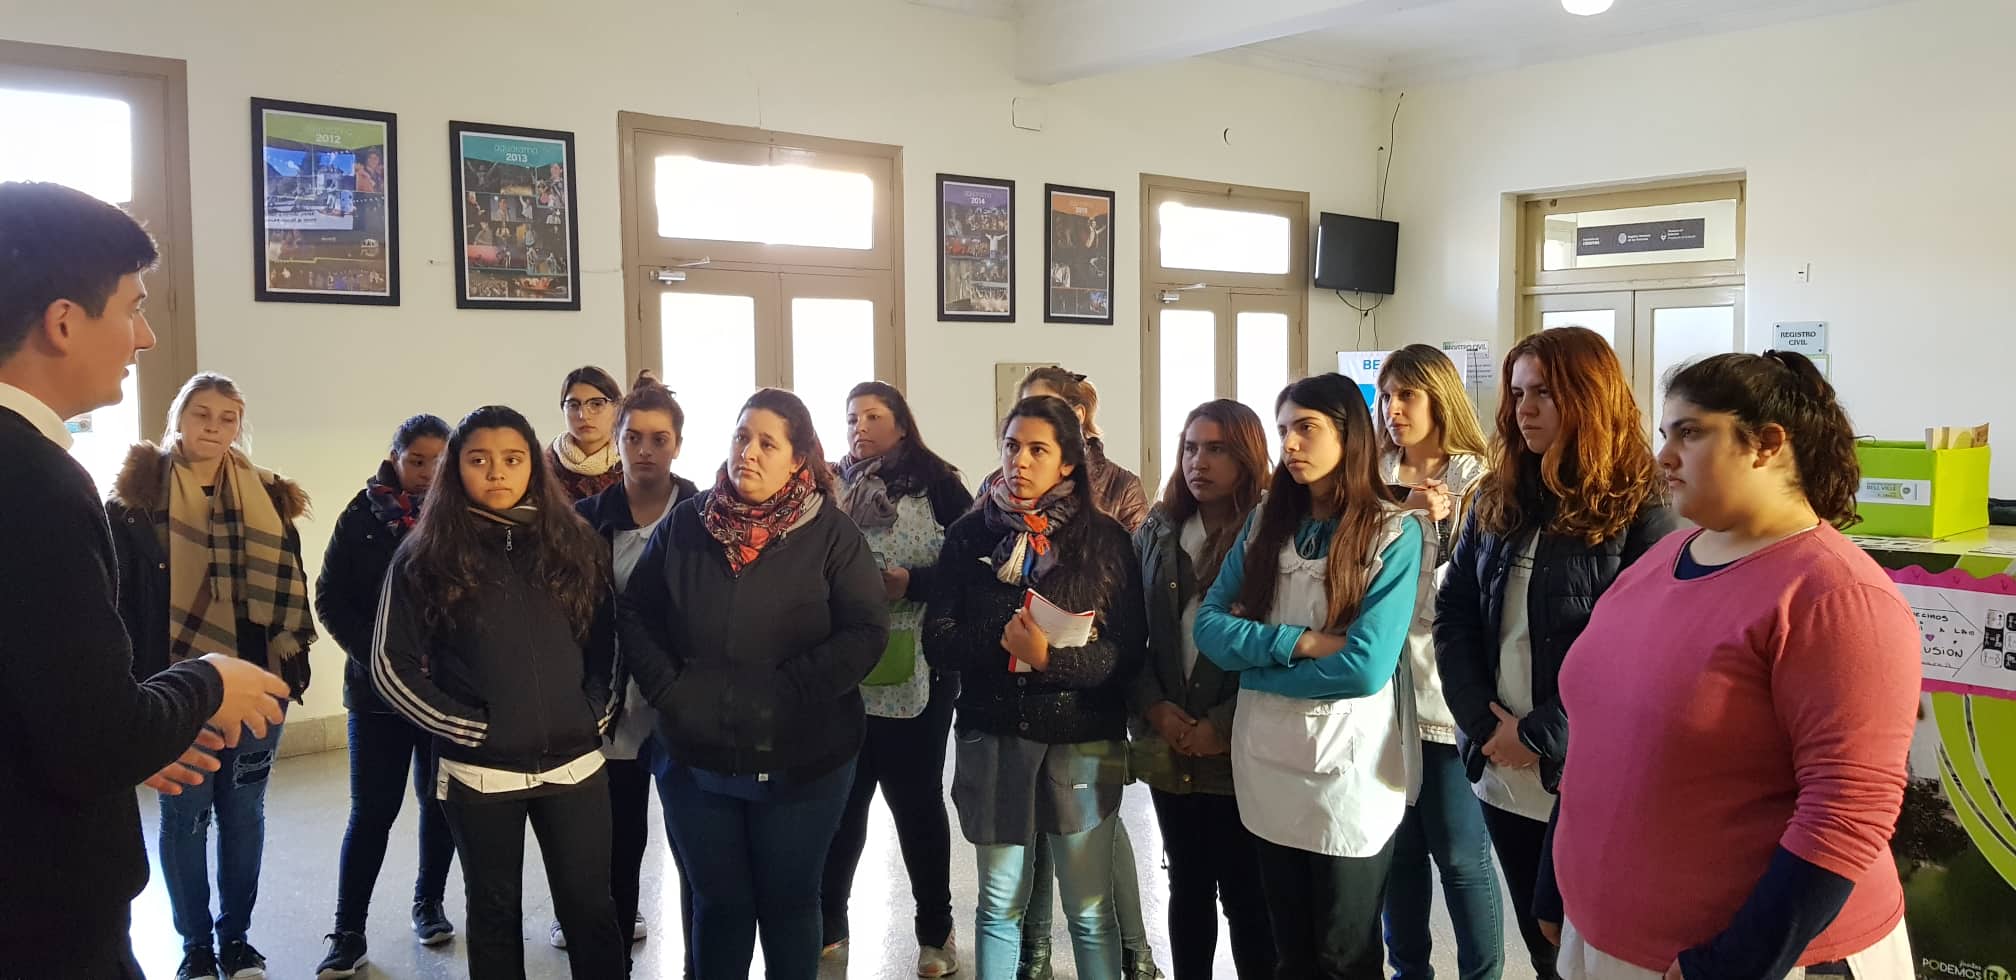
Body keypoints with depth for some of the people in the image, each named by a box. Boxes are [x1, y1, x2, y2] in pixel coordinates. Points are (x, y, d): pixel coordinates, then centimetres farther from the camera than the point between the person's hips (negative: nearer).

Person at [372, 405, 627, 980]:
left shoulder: (574, 544, 4)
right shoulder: (426, 556, -3)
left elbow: (607, 642, 11)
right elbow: (391, 667, -4)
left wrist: (597, 713, -1)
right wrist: (470, 728, -9)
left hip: (575, 764, 1)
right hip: (479, 773, -1)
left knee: (590, 908, 7)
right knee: (495, 912, 13)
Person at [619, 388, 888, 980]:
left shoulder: (831, 534, -8)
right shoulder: (684, 524, 1)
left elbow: (865, 633, -13)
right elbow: (635, 615, 6)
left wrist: (788, 692, -20)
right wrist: (667, 689, -7)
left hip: (801, 762, -2)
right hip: (697, 759, 2)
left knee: (789, 902, 14)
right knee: (718, 901, 16)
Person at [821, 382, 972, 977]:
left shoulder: (936, 485, -2)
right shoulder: (832, 485, 9)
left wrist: (910, 583, -17)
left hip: (915, 674, -3)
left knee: (916, 798, 7)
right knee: (841, 797, 9)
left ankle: (936, 931, 22)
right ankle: (827, 922, 26)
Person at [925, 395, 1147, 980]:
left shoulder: (1106, 540, -1)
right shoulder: (969, 535, 4)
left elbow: (1127, 651, -6)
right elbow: (938, 640, -1)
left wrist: (1050, 658, -22)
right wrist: (1001, 641, -20)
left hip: (1083, 739, -1)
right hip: (993, 737, 2)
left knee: (1090, 911, 5)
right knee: (1000, 903, 12)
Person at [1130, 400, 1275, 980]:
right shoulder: (1156, 534, 9)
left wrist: (1225, 725, -16)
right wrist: (1156, 709, -8)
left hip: (1242, 754, -4)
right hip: (1170, 753, 5)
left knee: (1245, 895, 5)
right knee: (1187, 888, 16)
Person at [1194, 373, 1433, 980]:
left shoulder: (1396, 533, -8)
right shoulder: (1266, 525, 6)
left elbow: (1366, 667, -18)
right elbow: (1210, 626, -1)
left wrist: (1257, 666, -9)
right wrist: (1301, 642, -16)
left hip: (1351, 775, -4)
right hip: (1268, 768, 4)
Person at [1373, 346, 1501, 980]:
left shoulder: (1475, 484, -5)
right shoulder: (1374, 479, 8)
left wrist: (1437, 526, -21)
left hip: (1446, 694, -4)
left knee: (1459, 854, 3)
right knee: (1398, 847, 14)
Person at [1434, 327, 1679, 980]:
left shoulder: (1641, 512, -10)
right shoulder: (1497, 499, 8)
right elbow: (1453, 615, 4)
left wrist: (1541, 736, -17)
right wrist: (1484, 723, -8)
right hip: (1501, 769, 5)